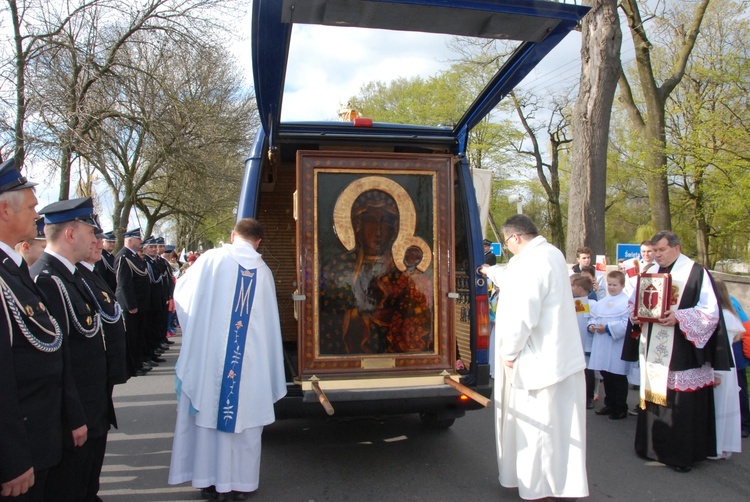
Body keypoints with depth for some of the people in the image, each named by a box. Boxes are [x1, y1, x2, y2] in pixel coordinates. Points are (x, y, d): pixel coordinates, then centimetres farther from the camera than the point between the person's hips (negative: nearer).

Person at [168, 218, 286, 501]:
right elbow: (269, 322, 9)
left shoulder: (212, 259, -4)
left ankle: (212, 477, 20)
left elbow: (181, 293, 4)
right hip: (250, 358, 1)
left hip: (210, 352, -1)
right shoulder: (263, 271, 4)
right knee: (244, 412, 9)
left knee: (210, 409, 10)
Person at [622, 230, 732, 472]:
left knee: (683, 405, -2)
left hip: (682, 355, -6)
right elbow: (636, 303, 19)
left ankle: (684, 454, 10)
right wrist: (635, 317, -2)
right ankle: (654, 445, 24)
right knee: (653, 397, 11)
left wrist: (679, 318, -24)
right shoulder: (651, 273, 12)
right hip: (653, 352, 6)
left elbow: (710, 311, -11)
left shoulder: (696, 273, -6)